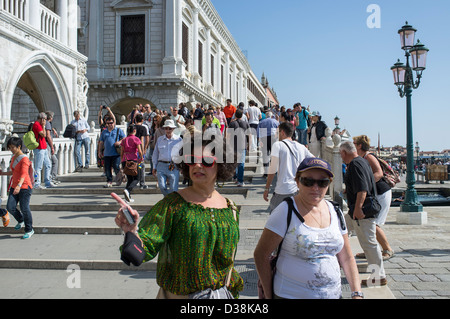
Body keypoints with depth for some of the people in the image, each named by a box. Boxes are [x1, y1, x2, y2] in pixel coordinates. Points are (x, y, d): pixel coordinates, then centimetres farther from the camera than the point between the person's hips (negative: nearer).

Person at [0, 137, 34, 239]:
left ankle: (29, 230, 12)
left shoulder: (24, 159, -14)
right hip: (14, 187, 8)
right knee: (10, 207, -1)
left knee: (24, 208, -4)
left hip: (24, 187, -7)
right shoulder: (13, 158, 12)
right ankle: (21, 221, 28)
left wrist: (19, 186, -39)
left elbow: (23, 174, -26)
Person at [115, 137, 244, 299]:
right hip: (178, 294, -3)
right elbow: (147, 247, -19)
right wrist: (133, 232, -38)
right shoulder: (174, 204, -11)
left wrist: (233, 291, 15)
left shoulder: (231, 209, 2)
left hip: (220, 293, 4)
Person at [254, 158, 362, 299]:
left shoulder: (335, 212, 3)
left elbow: (346, 258, 9)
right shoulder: (286, 211, -13)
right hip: (291, 295, -5)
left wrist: (357, 293, 0)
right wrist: (269, 296, -9)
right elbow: (261, 254, -11)